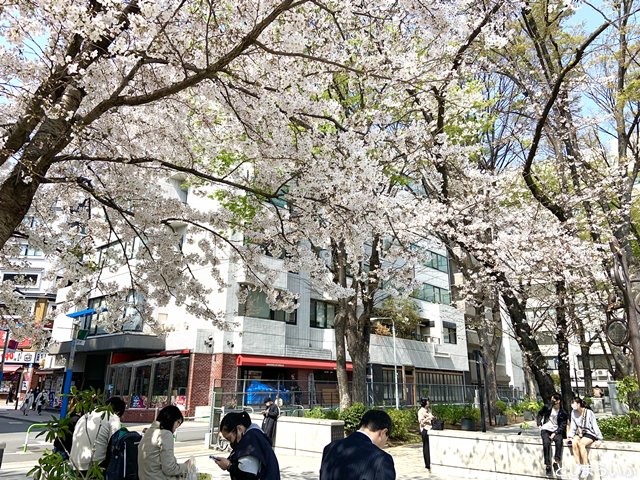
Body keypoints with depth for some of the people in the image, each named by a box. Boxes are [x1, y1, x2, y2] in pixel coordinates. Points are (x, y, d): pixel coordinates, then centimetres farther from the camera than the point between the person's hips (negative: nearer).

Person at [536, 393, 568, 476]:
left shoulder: (563, 413, -2)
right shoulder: (547, 407, 2)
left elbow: (562, 426, -4)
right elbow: (539, 414, 17)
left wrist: (555, 433, -16)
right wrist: (539, 424, 4)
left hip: (556, 431, 0)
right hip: (545, 429, 0)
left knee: (559, 440, -33)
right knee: (546, 442, -29)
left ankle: (556, 462, -23)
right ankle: (547, 465, -24)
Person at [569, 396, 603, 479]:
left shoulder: (589, 413, -15)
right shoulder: (573, 412, -1)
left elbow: (595, 426, -11)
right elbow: (573, 426, 7)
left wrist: (599, 439, -12)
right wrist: (571, 436, -2)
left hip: (590, 433, -5)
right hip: (579, 433, 5)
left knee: (581, 443, -32)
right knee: (574, 443, -27)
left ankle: (586, 467, -21)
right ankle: (578, 467, -22)